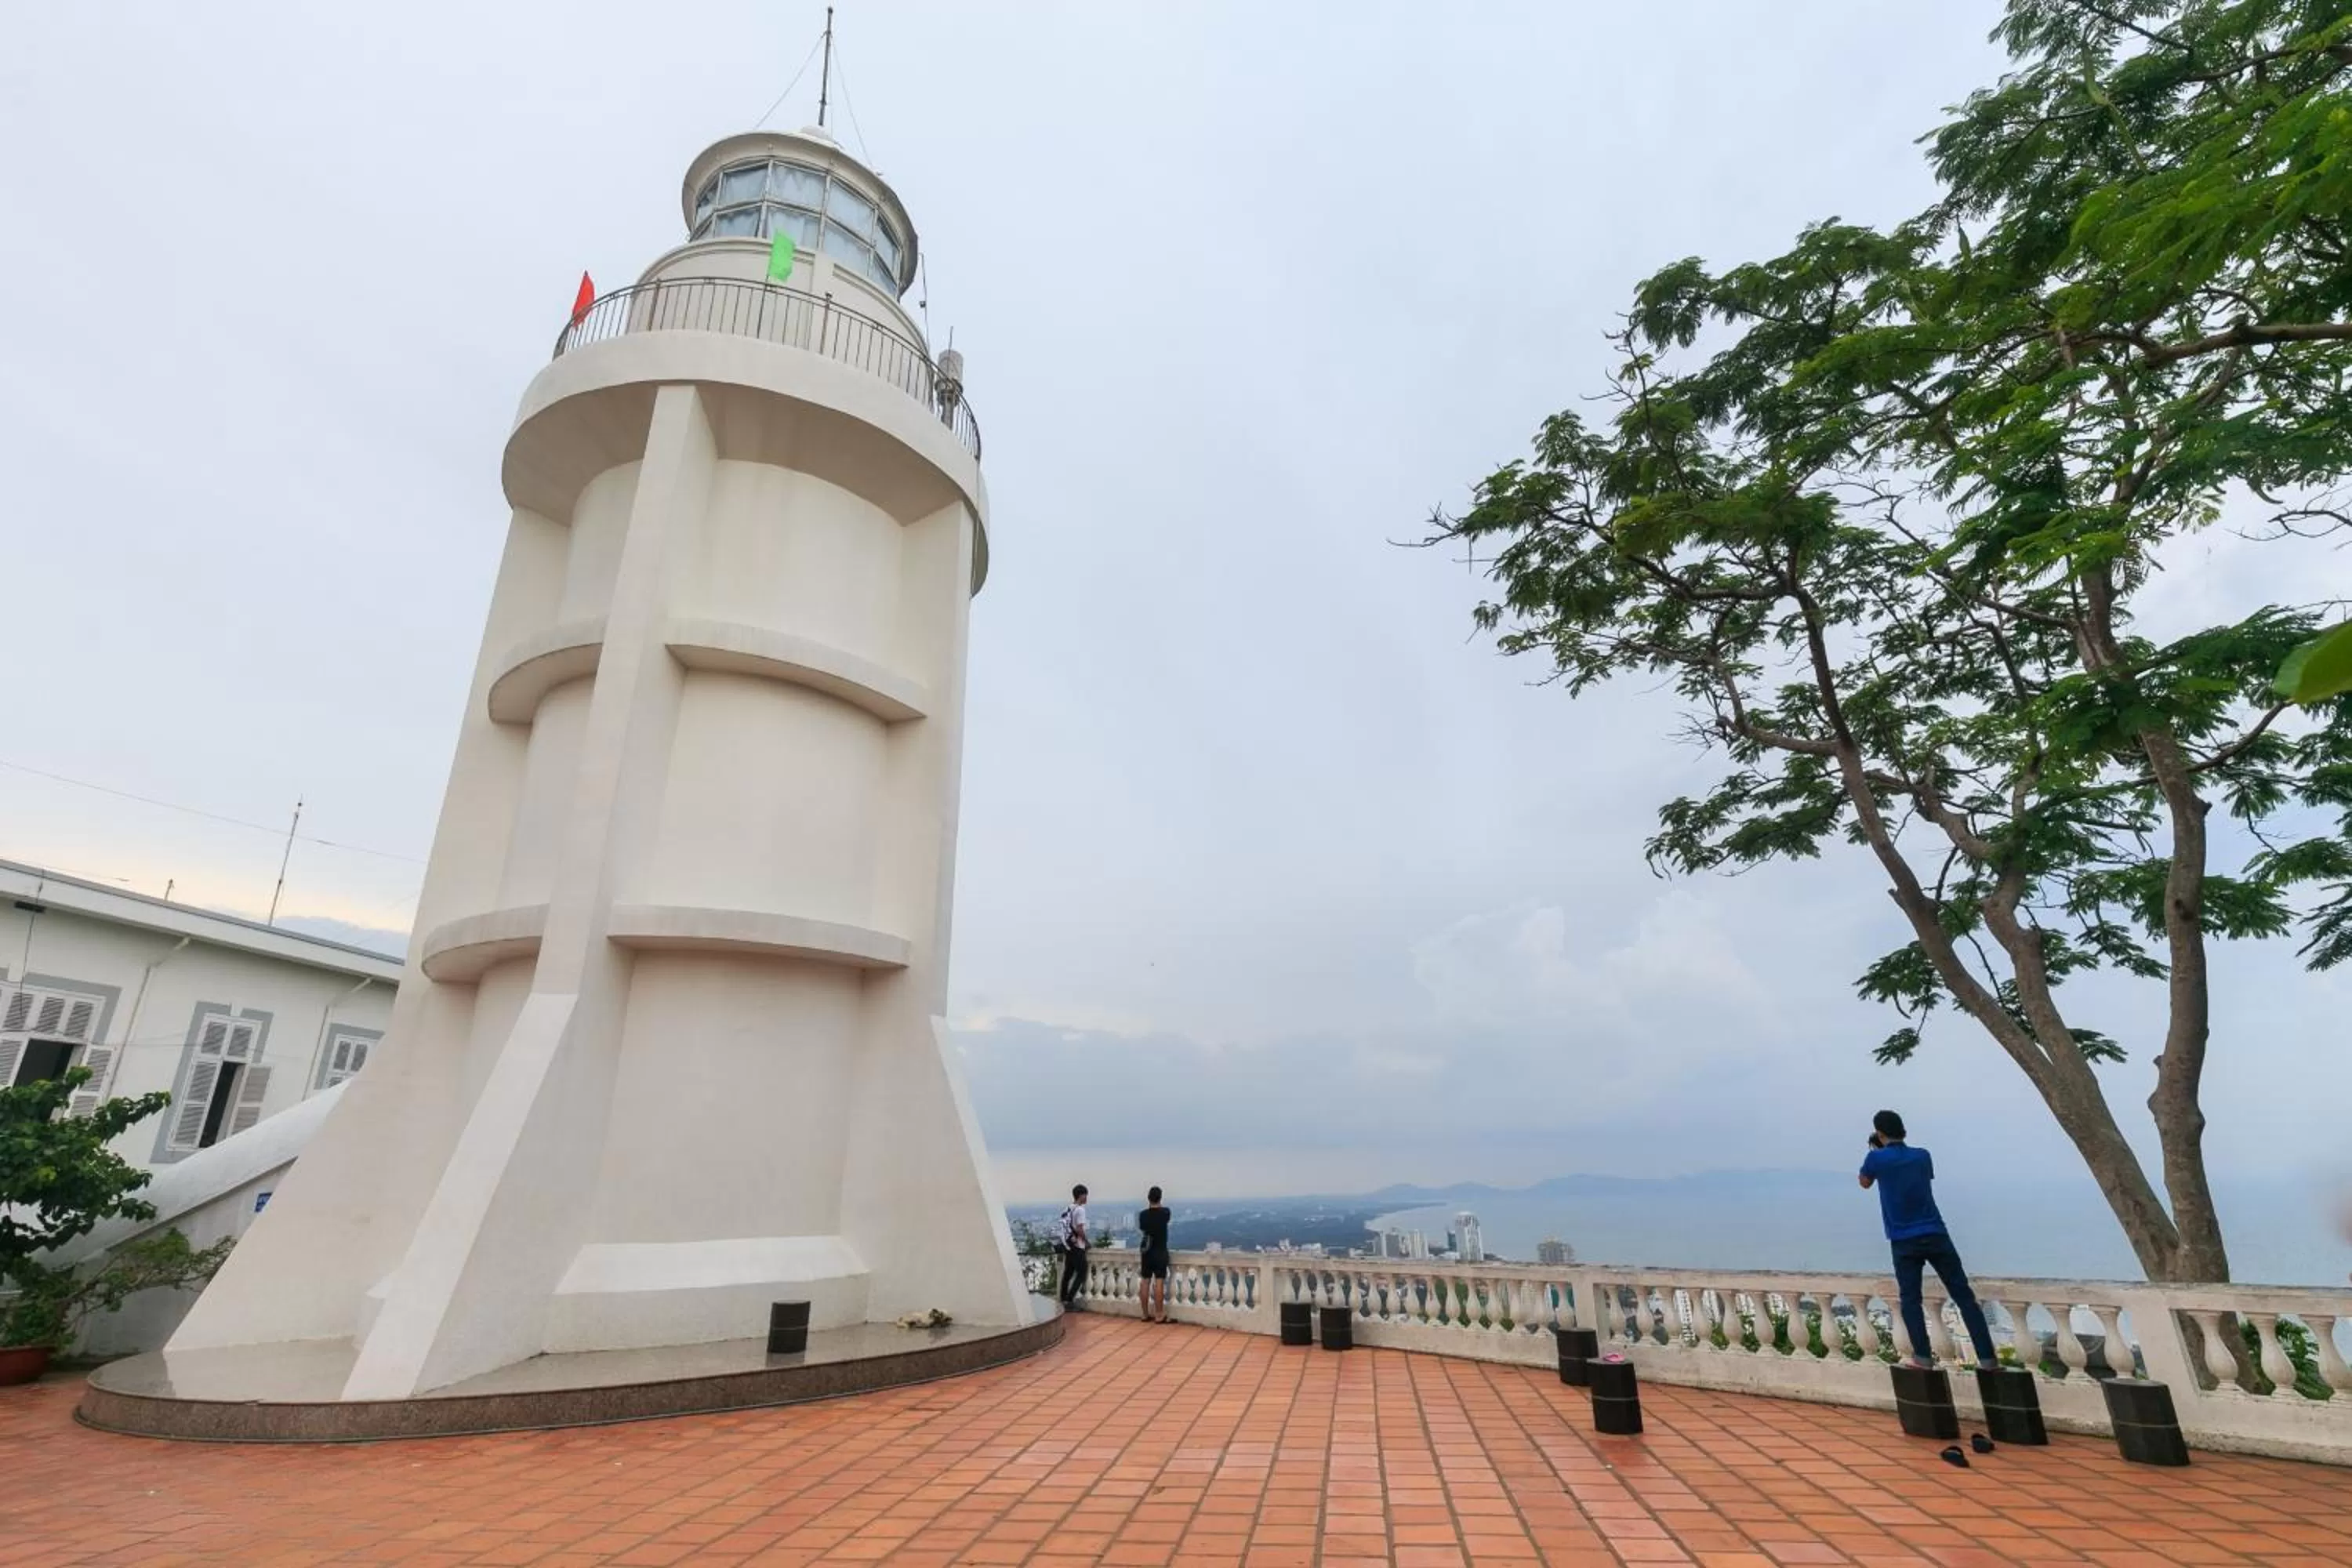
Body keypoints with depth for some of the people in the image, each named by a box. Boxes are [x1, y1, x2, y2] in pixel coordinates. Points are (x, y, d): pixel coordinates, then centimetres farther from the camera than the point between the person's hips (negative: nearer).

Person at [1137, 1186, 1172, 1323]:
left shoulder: (1143, 1215, -2)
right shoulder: (1165, 1213, -12)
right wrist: (1159, 1204, 29)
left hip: (1147, 1252, 4)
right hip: (1160, 1252, -4)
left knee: (1146, 1282, 8)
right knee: (1159, 1282, -3)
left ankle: (1146, 1314, 13)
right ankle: (1160, 1315, -3)